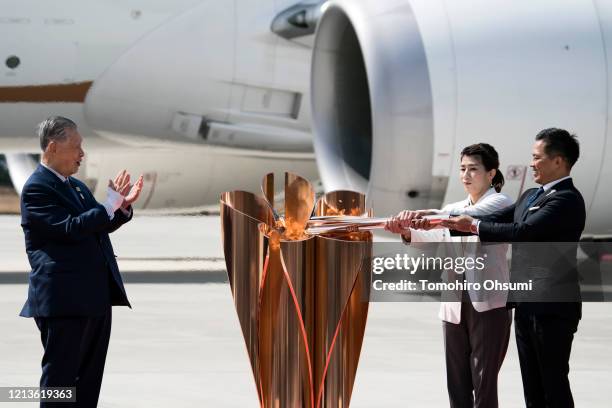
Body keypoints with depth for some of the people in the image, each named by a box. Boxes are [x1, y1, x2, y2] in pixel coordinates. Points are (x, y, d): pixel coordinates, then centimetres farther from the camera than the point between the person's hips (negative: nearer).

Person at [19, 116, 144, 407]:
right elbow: (69, 229, -21)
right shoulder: (37, 188, -12)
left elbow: (101, 225, 21)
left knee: (90, 375, 11)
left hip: (96, 296, 9)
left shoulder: (76, 186, 17)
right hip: (64, 299, -9)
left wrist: (123, 206, 2)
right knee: (60, 373, -5)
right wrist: (112, 203, -20)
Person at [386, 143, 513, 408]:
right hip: (455, 304, 6)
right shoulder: (454, 210, 17)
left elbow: (471, 217, -24)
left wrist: (425, 214, -38)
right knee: (457, 383, 7)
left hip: (488, 304, -6)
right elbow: (437, 239, -2)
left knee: (483, 383, -4)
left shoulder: (500, 203, -3)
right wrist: (407, 230, -24)